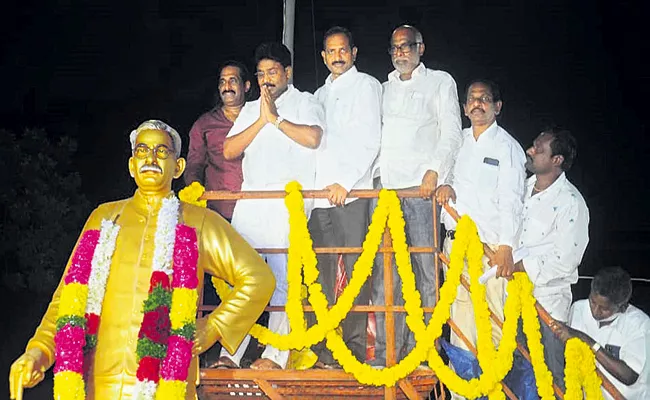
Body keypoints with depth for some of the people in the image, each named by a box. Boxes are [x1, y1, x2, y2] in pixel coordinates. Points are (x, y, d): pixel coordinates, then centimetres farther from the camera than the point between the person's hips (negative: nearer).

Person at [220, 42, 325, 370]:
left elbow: (313, 138, -12)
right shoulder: (250, 109, 24)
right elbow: (229, 151, 11)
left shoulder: (304, 103, 9)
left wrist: (276, 118, -4)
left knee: (282, 278, -8)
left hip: (288, 203, -5)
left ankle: (276, 355, -4)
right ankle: (230, 353, 2)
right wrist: (261, 121, 2)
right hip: (249, 203, 5)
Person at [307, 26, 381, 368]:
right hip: (318, 193, 6)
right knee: (320, 273, 3)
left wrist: (345, 182, -16)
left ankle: (355, 349, -1)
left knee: (355, 270, -5)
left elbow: (370, 140, -6)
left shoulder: (366, 86, 5)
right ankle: (322, 350, 7)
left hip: (351, 193, -6)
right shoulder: (320, 95, 25)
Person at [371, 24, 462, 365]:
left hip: (421, 188, -4)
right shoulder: (384, 89, 24)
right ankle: (386, 354, 3)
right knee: (383, 274, -1)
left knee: (426, 270, -5)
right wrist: (374, 176, 7)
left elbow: (451, 133, 0)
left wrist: (434, 170, -15)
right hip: (385, 188, 4)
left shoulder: (440, 82, 11)